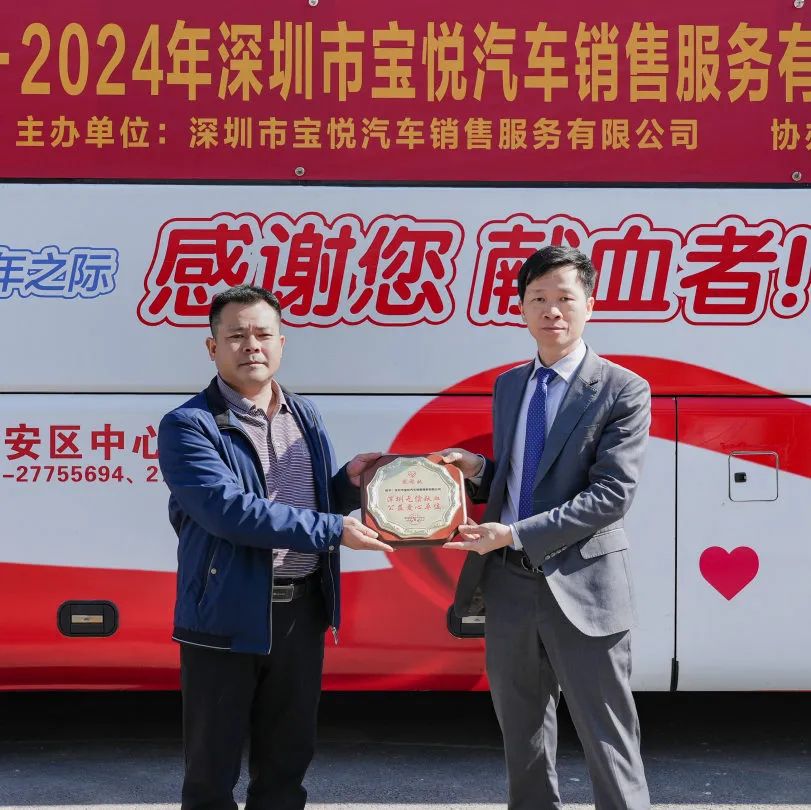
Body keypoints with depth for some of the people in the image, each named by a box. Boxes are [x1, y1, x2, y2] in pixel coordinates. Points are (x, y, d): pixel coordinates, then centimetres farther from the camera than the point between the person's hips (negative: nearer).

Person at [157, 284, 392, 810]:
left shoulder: (306, 416, 11)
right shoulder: (188, 425, -9)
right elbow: (229, 509, -22)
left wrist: (349, 483, -5)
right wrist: (331, 530, -22)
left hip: (303, 608, 6)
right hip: (228, 614, -5)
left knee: (289, 757, 17)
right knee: (213, 765, 8)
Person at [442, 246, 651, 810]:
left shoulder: (623, 390, -8)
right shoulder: (508, 385, 11)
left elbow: (612, 494, -16)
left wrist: (513, 534, -20)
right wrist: (480, 469, -1)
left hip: (583, 587, -6)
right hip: (509, 584, 6)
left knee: (608, 742, 2)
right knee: (523, 736, 18)